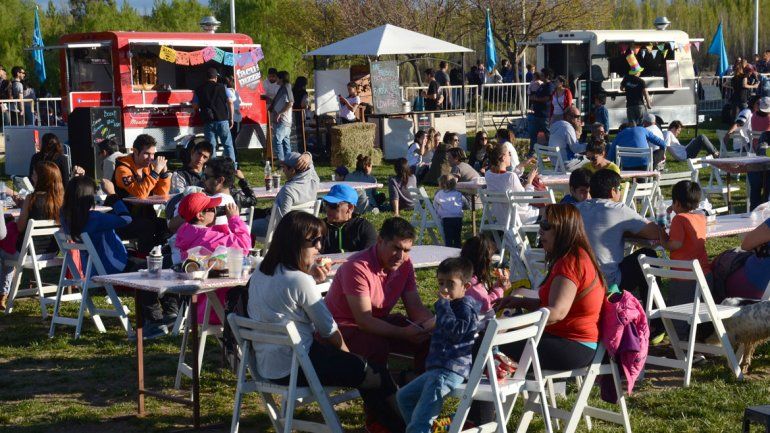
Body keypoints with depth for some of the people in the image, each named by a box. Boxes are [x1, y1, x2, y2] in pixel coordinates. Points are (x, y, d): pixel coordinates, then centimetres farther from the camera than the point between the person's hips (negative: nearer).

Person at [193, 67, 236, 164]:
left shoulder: (199, 90, 6)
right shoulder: (222, 87, 2)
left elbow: (195, 107, 6)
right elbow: (230, 103, -1)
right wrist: (231, 119, 4)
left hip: (208, 122, 1)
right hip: (223, 120, -1)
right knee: (228, 145, 6)